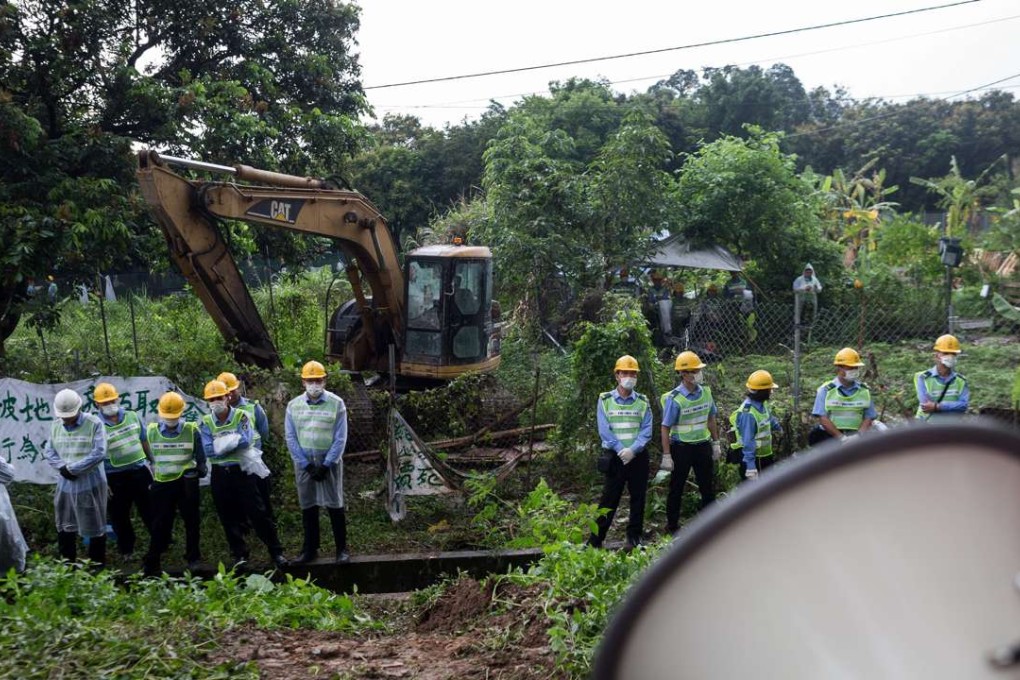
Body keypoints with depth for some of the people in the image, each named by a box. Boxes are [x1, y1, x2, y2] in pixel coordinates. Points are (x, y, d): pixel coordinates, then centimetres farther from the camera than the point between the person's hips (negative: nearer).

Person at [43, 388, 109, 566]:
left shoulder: (94, 424, -12)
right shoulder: (56, 426, 6)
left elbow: (99, 453, -19)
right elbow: (49, 451, 8)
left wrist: (72, 468, -17)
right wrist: (62, 467, -12)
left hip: (90, 484, -6)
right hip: (65, 483, 6)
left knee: (94, 526, 4)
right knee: (64, 525, 16)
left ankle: (97, 563, 16)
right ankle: (67, 561, 32)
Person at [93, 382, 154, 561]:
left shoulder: (132, 417, 2)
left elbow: (144, 441, 13)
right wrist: (102, 482, -10)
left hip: (139, 471, 3)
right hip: (115, 477, -3)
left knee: (149, 510, 12)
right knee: (119, 516, 9)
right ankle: (126, 549, 25)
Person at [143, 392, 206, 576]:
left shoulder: (191, 431, -4)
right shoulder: (151, 431, 2)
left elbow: (200, 457, 2)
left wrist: (200, 470, -13)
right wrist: (152, 477, 10)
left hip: (186, 482, -1)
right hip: (162, 483, 1)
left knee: (191, 521, 9)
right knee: (160, 524, 3)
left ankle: (193, 558, 21)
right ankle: (151, 563, 6)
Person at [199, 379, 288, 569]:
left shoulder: (241, 416, -5)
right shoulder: (205, 422, 1)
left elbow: (246, 441, -20)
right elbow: (208, 451, -11)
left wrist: (221, 444, -15)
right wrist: (234, 442, -14)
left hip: (242, 472, -3)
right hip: (220, 475, 3)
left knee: (258, 513, -1)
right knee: (229, 518, 9)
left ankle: (276, 552, 7)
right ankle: (239, 555, 21)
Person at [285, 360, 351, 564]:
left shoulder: (336, 404, -5)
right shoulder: (294, 406, 1)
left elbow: (340, 439, -7)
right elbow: (291, 439, 0)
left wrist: (325, 465, -12)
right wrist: (307, 465, -7)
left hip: (330, 462, -2)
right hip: (304, 463, 2)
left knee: (335, 506, -1)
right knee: (307, 507, 8)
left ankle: (342, 549, 7)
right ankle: (310, 549, 18)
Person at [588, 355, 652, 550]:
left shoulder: (643, 402, 6)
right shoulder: (605, 400, 2)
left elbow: (646, 431, -2)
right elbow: (604, 431, -6)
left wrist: (633, 450, -17)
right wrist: (621, 450, -16)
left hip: (638, 457, 2)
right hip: (614, 457, -2)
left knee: (638, 497, 7)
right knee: (609, 499, -2)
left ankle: (634, 537, 18)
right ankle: (595, 539, 2)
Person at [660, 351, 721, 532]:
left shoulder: (706, 392, 1)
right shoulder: (674, 399, -17)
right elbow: (665, 428, -14)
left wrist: (716, 443, 12)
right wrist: (666, 456, -15)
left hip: (703, 445, 5)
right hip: (681, 448, -5)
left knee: (708, 487, 11)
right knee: (676, 490, 7)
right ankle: (672, 527, 20)